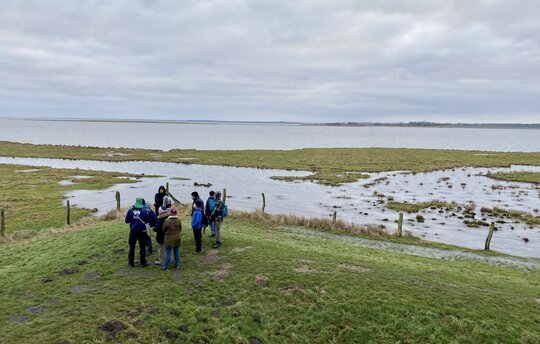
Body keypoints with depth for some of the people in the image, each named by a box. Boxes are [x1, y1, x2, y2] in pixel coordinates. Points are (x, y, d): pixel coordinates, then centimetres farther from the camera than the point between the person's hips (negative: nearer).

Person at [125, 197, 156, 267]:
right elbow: (148, 221, -2)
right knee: (142, 247, 7)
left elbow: (126, 221, 1)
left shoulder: (130, 210, -5)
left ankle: (131, 262, 18)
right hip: (142, 231, -2)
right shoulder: (145, 211, -10)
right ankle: (143, 263, 10)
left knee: (132, 247, 13)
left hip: (133, 231, 2)